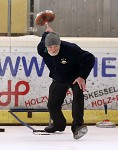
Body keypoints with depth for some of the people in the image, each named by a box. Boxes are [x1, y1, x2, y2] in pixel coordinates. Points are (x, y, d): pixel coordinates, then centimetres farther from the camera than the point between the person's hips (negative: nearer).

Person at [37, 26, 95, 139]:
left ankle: (77, 125, -36)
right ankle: (58, 124, 35)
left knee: (78, 95, -31)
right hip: (59, 79, 5)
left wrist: (82, 76, -29)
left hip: (76, 77, -4)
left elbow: (90, 58, -27)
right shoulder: (42, 49, -22)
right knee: (52, 105, 5)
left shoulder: (71, 49, -36)